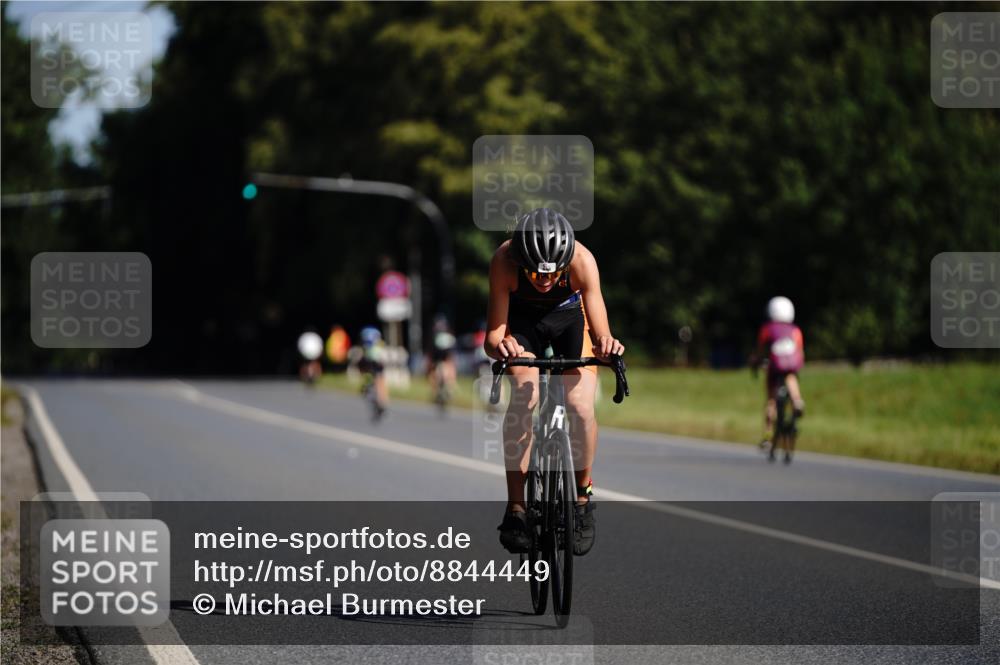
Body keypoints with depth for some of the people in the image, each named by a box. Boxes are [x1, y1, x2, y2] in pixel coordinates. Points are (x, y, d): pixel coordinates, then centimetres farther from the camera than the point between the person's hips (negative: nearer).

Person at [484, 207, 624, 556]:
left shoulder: (582, 260, -35)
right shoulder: (504, 260, -35)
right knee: (523, 400, -23)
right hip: (523, 317, 0)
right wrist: (499, 345, -57)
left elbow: (601, 332, -36)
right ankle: (515, 508, -15)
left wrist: (607, 345, -58)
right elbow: (493, 335, -34)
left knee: (581, 406, -18)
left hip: (571, 315, 0)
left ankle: (583, 498, 4)